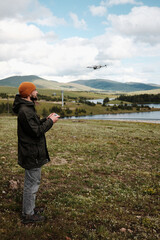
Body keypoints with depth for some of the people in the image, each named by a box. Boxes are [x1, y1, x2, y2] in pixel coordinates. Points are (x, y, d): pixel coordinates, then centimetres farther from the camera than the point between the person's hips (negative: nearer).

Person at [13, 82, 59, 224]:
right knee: (32, 184, 1)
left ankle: (30, 208, 37)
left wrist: (47, 119, 6)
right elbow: (36, 131, -25)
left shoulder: (27, 108, 12)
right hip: (32, 154, -11)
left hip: (32, 152, 11)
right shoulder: (25, 111, -22)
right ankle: (28, 215, 15)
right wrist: (50, 121, -14)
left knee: (32, 182, 22)